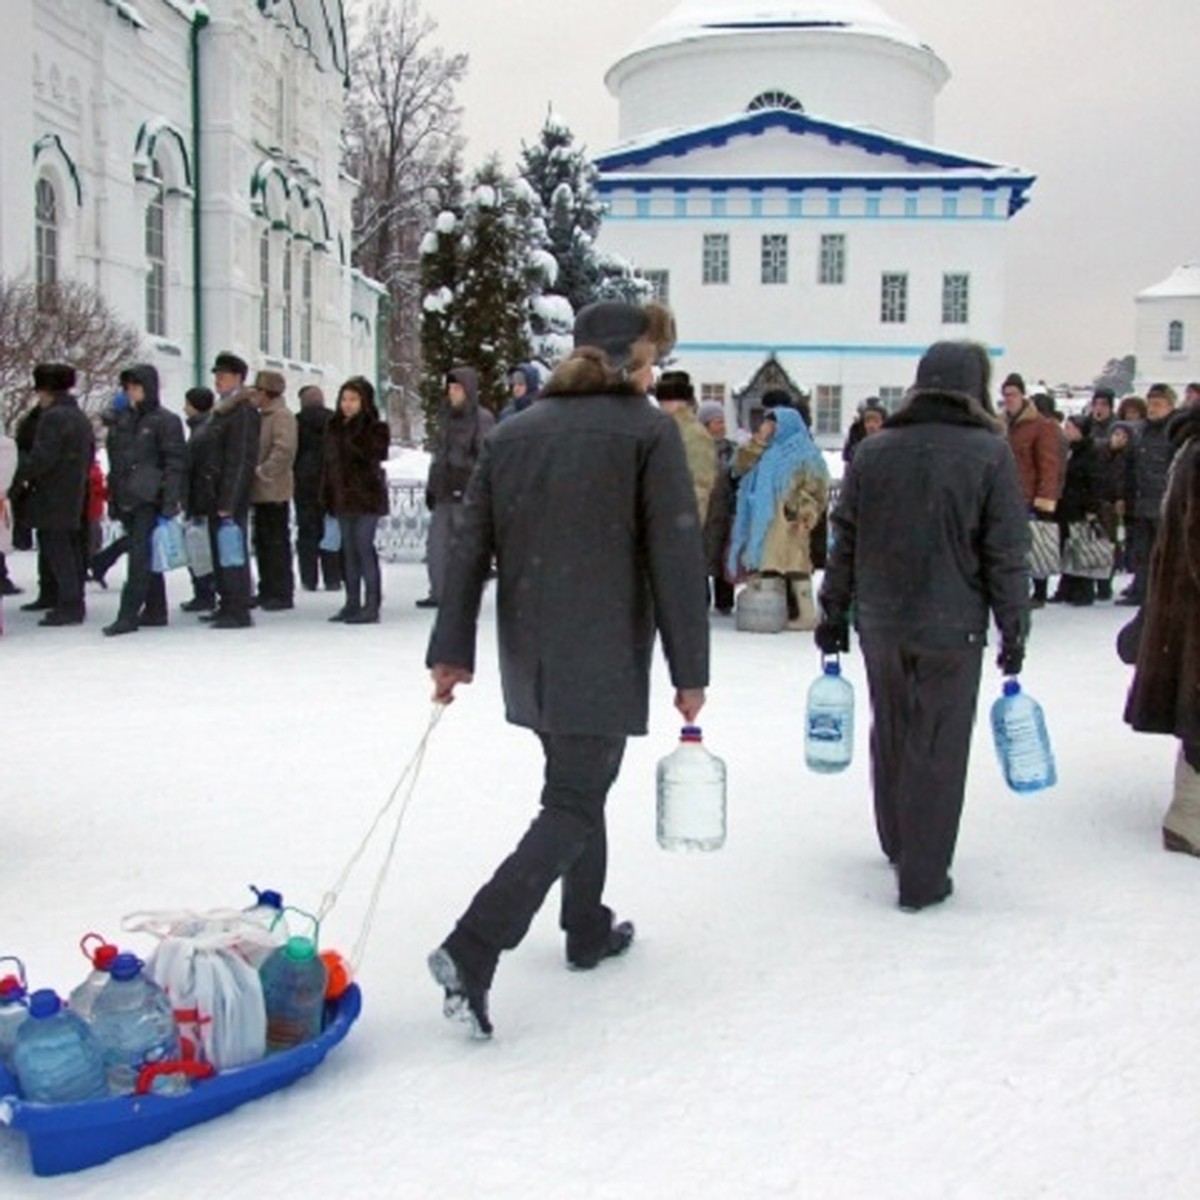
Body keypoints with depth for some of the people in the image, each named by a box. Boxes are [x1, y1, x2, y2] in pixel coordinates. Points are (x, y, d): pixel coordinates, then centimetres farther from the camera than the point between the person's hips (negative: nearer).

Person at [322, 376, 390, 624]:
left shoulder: (375, 427, -6)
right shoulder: (335, 427, 13)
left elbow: (372, 457, -16)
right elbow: (329, 463, 15)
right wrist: (327, 497, 12)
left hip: (366, 496, -7)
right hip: (343, 498, 7)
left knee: (364, 547, -9)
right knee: (349, 550, 11)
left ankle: (372, 606, -5)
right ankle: (352, 603, 18)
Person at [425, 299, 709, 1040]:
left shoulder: (515, 433, 9)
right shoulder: (649, 432, -6)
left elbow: (472, 547, 6)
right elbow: (677, 558, -10)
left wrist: (452, 650, 9)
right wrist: (690, 670, -6)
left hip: (529, 656, 6)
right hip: (604, 656, -6)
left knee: (578, 782, 23)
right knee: (574, 806, -2)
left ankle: (589, 930, 34)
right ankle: (471, 953, -15)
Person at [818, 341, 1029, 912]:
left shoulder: (873, 451, 2)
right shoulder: (990, 454, -7)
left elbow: (845, 541, 6)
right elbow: (1006, 555, -7)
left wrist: (834, 613, 13)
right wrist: (1013, 630, 1)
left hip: (881, 625, 4)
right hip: (952, 629, -4)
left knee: (890, 737, 19)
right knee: (937, 751, 4)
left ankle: (898, 846, 36)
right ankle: (922, 878, 9)